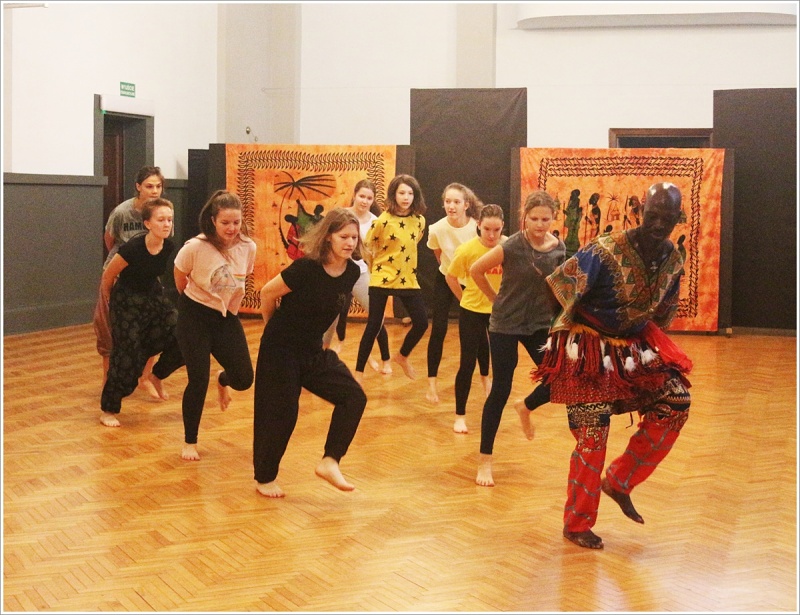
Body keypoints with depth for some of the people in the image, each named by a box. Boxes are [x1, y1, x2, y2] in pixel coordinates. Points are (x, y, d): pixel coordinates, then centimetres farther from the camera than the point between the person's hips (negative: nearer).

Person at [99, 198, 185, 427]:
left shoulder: (169, 248, -10)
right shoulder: (132, 249, -27)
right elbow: (108, 276, -11)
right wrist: (111, 304, 3)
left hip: (154, 298, 6)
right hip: (127, 302, -6)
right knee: (127, 357, -6)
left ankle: (157, 375, 16)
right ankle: (108, 410, 11)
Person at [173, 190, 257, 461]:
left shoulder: (248, 247, -12)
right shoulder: (195, 248, -23)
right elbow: (180, 280, -4)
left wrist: (230, 306, 13)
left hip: (227, 317, 4)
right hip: (195, 316, -4)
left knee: (244, 379, -3)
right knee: (199, 380, -7)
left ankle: (223, 380, 38)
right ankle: (190, 442, 13)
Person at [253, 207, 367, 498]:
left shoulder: (352, 272, -5)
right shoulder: (306, 268, -24)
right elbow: (268, 293, -10)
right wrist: (276, 327, 6)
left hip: (314, 351, 6)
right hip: (281, 350, -6)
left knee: (354, 397, -8)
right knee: (280, 412, -2)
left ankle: (330, 462, -2)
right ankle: (264, 478, 18)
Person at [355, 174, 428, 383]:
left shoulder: (419, 221, 0)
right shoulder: (382, 221, -14)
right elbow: (367, 248, -3)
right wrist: (375, 269, 6)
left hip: (408, 280, 4)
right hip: (382, 279, -4)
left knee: (421, 322, -1)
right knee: (374, 325, -2)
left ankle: (402, 356, 26)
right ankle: (359, 371, 8)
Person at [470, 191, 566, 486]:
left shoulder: (559, 248, -5)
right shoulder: (512, 247, -18)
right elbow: (475, 270, -8)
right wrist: (496, 298, -1)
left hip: (541, 324, 4)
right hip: (506, 325, -4)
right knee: (500, 391, -2)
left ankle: (526, 407, 31)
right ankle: (485, 461, 11)